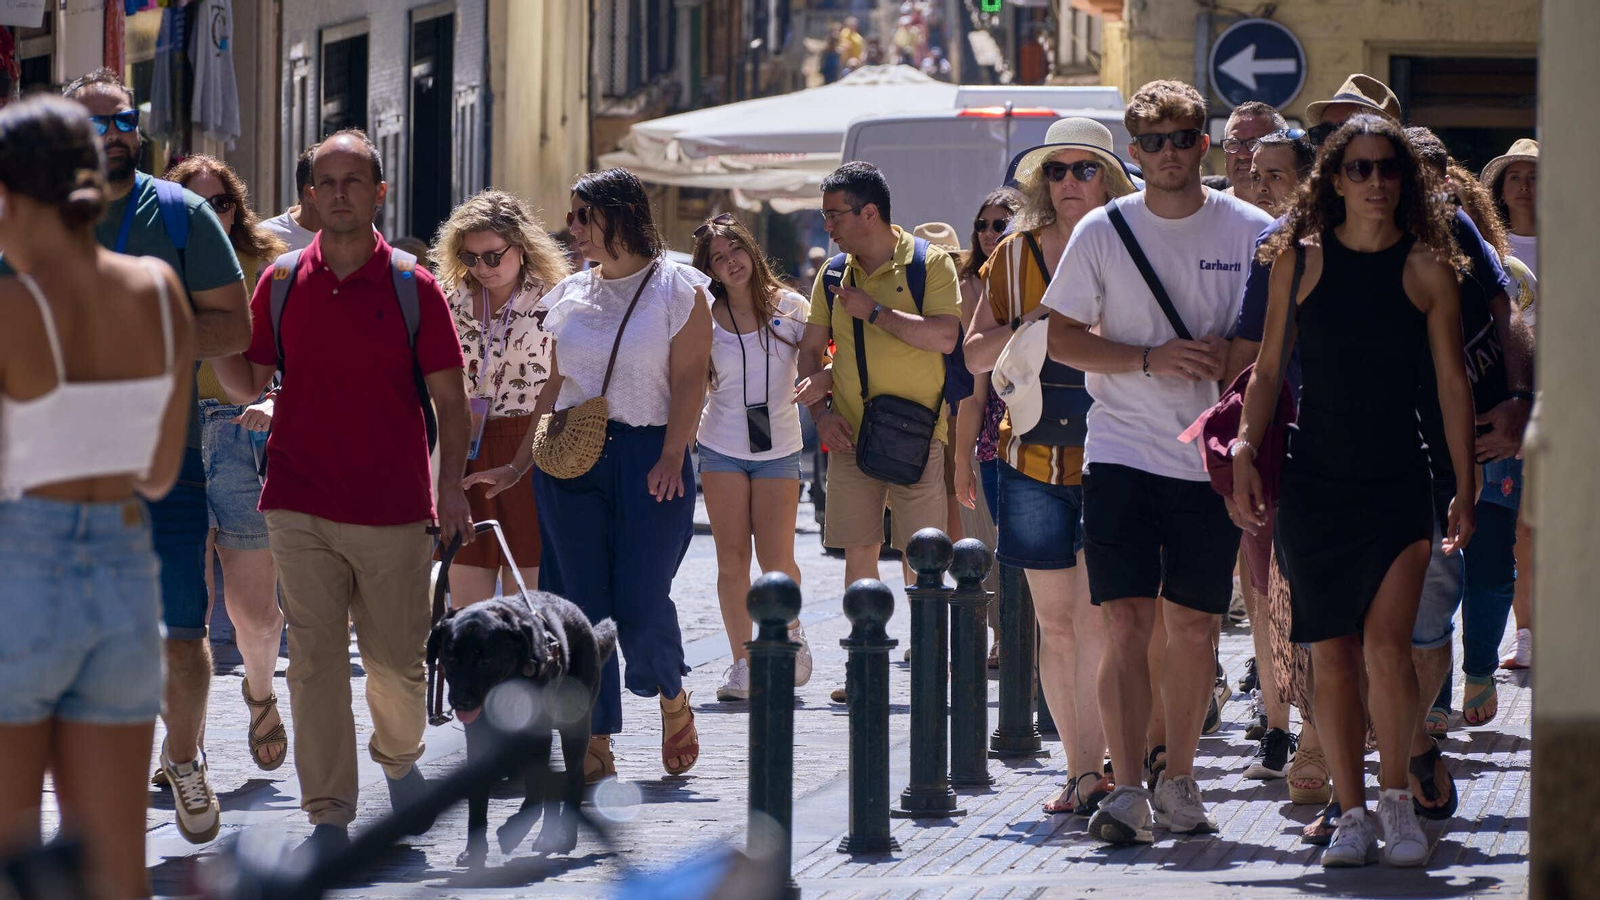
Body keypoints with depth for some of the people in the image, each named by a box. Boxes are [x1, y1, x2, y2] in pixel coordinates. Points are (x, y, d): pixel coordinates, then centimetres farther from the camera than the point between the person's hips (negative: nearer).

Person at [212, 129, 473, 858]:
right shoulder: (282, 283, 5)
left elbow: (449, 397, 2)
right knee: (314, 659, -3)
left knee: (397, 659, 6)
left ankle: (398, 756, 37)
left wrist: (450, 489, -5)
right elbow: (249, 383, 9)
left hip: (393, 509, -1)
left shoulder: (413, 287, 0)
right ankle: (328, 817, 0)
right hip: (300, 506, 1)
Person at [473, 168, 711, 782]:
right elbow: (554, 387, 17)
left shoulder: (678, 289, -1)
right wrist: (518, 467, 14)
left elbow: (689, 379, -6)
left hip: (646, 459, -5)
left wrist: (671, 459, -17)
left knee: (641, 604, -10)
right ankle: (596, 746, 3)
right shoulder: (570, 295, 13)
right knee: (580, 604, -1)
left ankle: (673, 699, 20)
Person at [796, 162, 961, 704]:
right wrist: (820, 411, 3)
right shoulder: (834, 276, 9)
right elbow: (811, 349, 17)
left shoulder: (931, 264, -6)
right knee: (858, 551, 2)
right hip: (851, 434, 4)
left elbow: (943, 337, -18)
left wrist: (874, 311, -16)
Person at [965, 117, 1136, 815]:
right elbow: (973, 355, 12)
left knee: (1095, 617, -11)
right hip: (1034, 458, 3)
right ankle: (1083, 771, 10)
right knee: (1055, 620, 4)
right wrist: (1026, 331, -5)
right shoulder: (1016, 255, 10)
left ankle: (1092, 770, -9)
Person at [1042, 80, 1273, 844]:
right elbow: (1061, 338, 3)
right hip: (1123, 454, -1)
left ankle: (1178, 780, 20)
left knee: (1193, 626, 6)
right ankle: (1126, 790, -9)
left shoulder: (1250, 232, 2)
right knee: (1126, 623, -8)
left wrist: (1229, 354, -13)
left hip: (1212, 458, 1)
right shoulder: (1103, 231, 2)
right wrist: (1151, 359, -12)